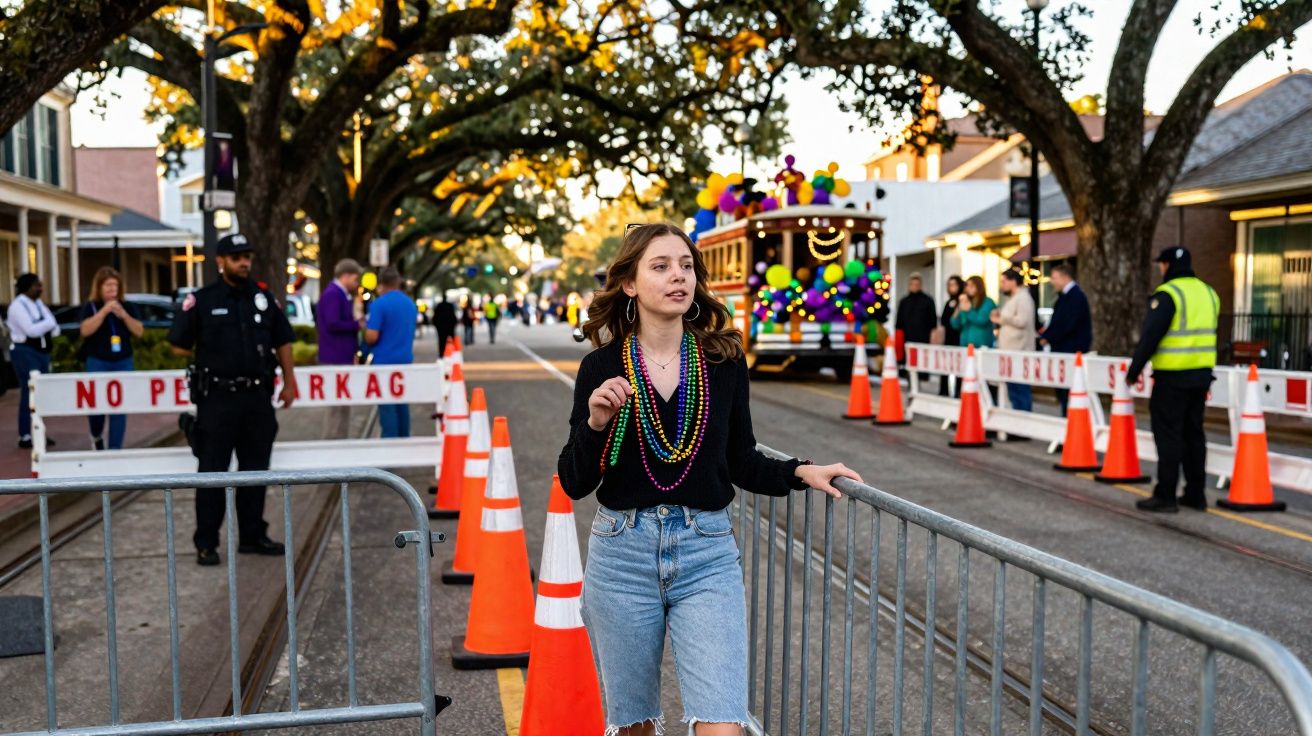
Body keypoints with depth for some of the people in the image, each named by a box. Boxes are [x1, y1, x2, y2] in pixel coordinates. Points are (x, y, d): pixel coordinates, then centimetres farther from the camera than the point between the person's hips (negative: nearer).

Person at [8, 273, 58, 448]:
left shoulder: (38, 303, 12)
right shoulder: (18, 305, -10)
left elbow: (53, 328, 8)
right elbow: (31, 330, -21)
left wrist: (48, 328, -13)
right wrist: (49, 322, -8)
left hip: (41, 352, 8)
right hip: (25, 352, -8)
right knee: (30, 393, -8)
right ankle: (25, 436, -3)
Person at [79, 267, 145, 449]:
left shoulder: (126, 307, 8)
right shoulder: (91, 307, -1)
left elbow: (139, 332, 1)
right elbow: (85, 330, -16)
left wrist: (124, 315, -13)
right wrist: (105, 310, -20)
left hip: (123, 363, 2)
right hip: (98, 363, -2)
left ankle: (115, 448, 6)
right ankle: (96, 437, 30)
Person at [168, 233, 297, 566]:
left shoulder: (263, 297, 8)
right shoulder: (201, 300, -3)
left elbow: (282, 341, 15)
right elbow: (179, 346, 1)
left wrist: (289, 381, 11)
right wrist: (211, 358, 2)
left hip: (258, 397, 4)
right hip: (217, 398, -4)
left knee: (255, 469, 11)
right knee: (213, 472, 1)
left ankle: (253, 536, 22)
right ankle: (206, 543, 9)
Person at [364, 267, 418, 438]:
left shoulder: (379, 304, -13)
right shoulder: (411, 304, 10)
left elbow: (372, 337, -17)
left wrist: (364, 328, 3)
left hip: (384, 361, -6)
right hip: (405, 360, 7)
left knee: (387, 406, -3)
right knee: (402, 404, 13)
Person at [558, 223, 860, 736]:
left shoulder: (725, 361, -1)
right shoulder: (601, 369, -4)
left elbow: (740, 462, 8)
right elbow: (574, 484, -2)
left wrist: (799, 472, -6)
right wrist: (595, 423, -18)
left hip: (707, 556, 0)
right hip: (623, 555, 0)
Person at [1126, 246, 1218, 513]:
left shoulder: (1167, 294, -12)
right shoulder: (1208, 292, 13)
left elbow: (1150, 336, -15)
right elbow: (1210, 335, 18)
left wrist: (1134, 370, -8)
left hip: (1172, 376, -7)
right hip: (1201, 375, 8)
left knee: (1168, 435, -3)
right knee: (1193, 433, 14)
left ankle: (1165, 496, 0)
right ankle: (1196, 494, 19)